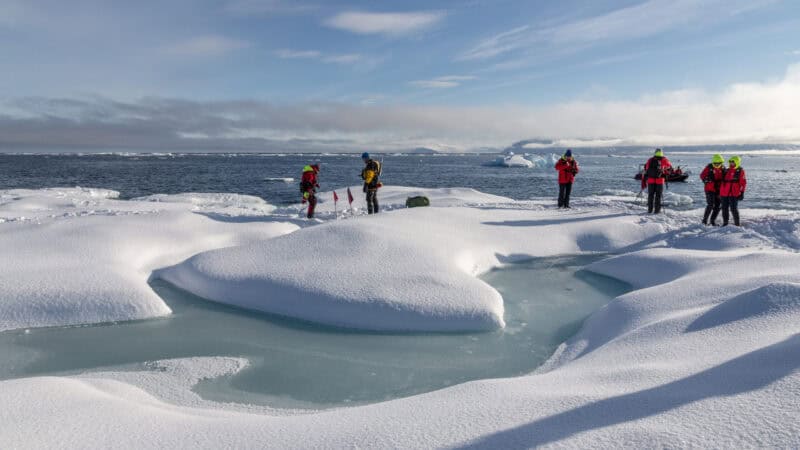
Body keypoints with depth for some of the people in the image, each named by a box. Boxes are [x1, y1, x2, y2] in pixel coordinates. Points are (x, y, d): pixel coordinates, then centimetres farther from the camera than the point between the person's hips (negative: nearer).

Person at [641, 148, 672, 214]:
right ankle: (657, 210, 5)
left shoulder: (650, 160, 11)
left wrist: (643, 182, 13)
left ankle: (650, 210, 10)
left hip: (650, 180, 2)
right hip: (660, 180, -2)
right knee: (658, 195, 6)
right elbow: (669, 166, 24)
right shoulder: (664, 160, 5)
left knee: (650, 195, 10)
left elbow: (645, 171, 9)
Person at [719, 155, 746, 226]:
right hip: (724, 194, 6)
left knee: (734, 209, -4)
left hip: (734, 194, -6)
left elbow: (743, 183, -5)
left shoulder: (740, 171, -2)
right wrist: (720, 192, 21)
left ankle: (737, 223, 6)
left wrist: (741, 193, -11)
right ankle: (725, 222, 17)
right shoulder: (727, 171, 15)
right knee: (724, 208, 8)